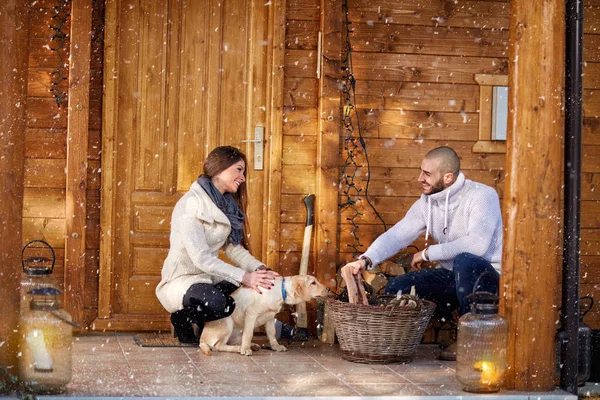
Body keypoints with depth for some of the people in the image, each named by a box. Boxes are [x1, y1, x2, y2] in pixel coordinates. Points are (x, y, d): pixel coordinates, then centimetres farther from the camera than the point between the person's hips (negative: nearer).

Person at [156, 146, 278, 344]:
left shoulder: (226, 205, 11)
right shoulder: (191, 203, -17)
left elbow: (234, 248, 4)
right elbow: (201, 257, -24)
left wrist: (259, 269, -14)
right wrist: (244, 277, -29)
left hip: (209, 277, 9)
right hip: (182, 280, -9)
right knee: (214, 301, -37)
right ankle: (183, 319, -3)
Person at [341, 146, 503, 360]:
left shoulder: (483, 195, -18)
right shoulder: (427, 203, 3)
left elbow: (477, 244, -32)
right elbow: (396, 235, -5)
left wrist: (427, 253, -22)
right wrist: (366, 259, -24)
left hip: (487, 277, -6)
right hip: (452, 278, 6)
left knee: (464, 261, -38)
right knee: (396, 287, -11)